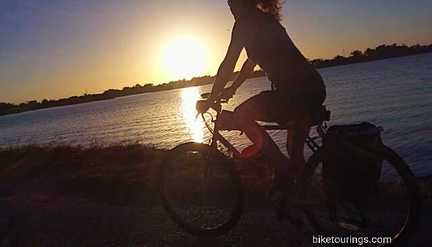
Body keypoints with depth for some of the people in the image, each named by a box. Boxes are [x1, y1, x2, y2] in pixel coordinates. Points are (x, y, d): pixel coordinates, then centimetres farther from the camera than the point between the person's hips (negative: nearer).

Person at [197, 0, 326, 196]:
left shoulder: (245, 23, -7)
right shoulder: (265, 21, 23)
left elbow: (228, 65, -10)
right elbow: (252, 60, 31)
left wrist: (210, 101, -1)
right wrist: (233, 88, 36)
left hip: (300, 90, -10)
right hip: (314, 89, 10)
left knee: (241, 116, -4)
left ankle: (286, 173, 3)